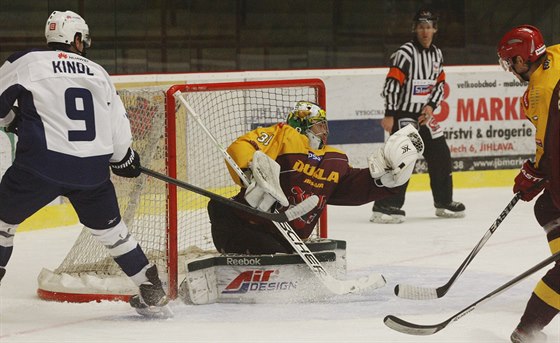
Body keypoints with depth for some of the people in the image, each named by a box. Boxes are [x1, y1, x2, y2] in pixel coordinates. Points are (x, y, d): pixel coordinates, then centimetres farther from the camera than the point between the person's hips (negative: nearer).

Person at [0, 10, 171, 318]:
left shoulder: (27, 62, 2)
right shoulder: (98, 73, 14)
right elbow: (118, 124, 16)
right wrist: (124, 159, 32)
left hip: (41, 165, -3)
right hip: (92, 170, 3)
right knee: (109, 227, 20)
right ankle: (152, 293, 19)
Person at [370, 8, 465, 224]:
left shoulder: (436, 54, 10)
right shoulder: (406, 52, -14)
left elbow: (440, 84, 15)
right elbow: (392, 84, -18)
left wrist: (431, 106, -2)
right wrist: (389, 115, -22)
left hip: (424, 115, 8)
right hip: (403, 114, -8)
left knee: (440, 156, 11)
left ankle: (444, 202, 25)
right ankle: (385, 206, -18)